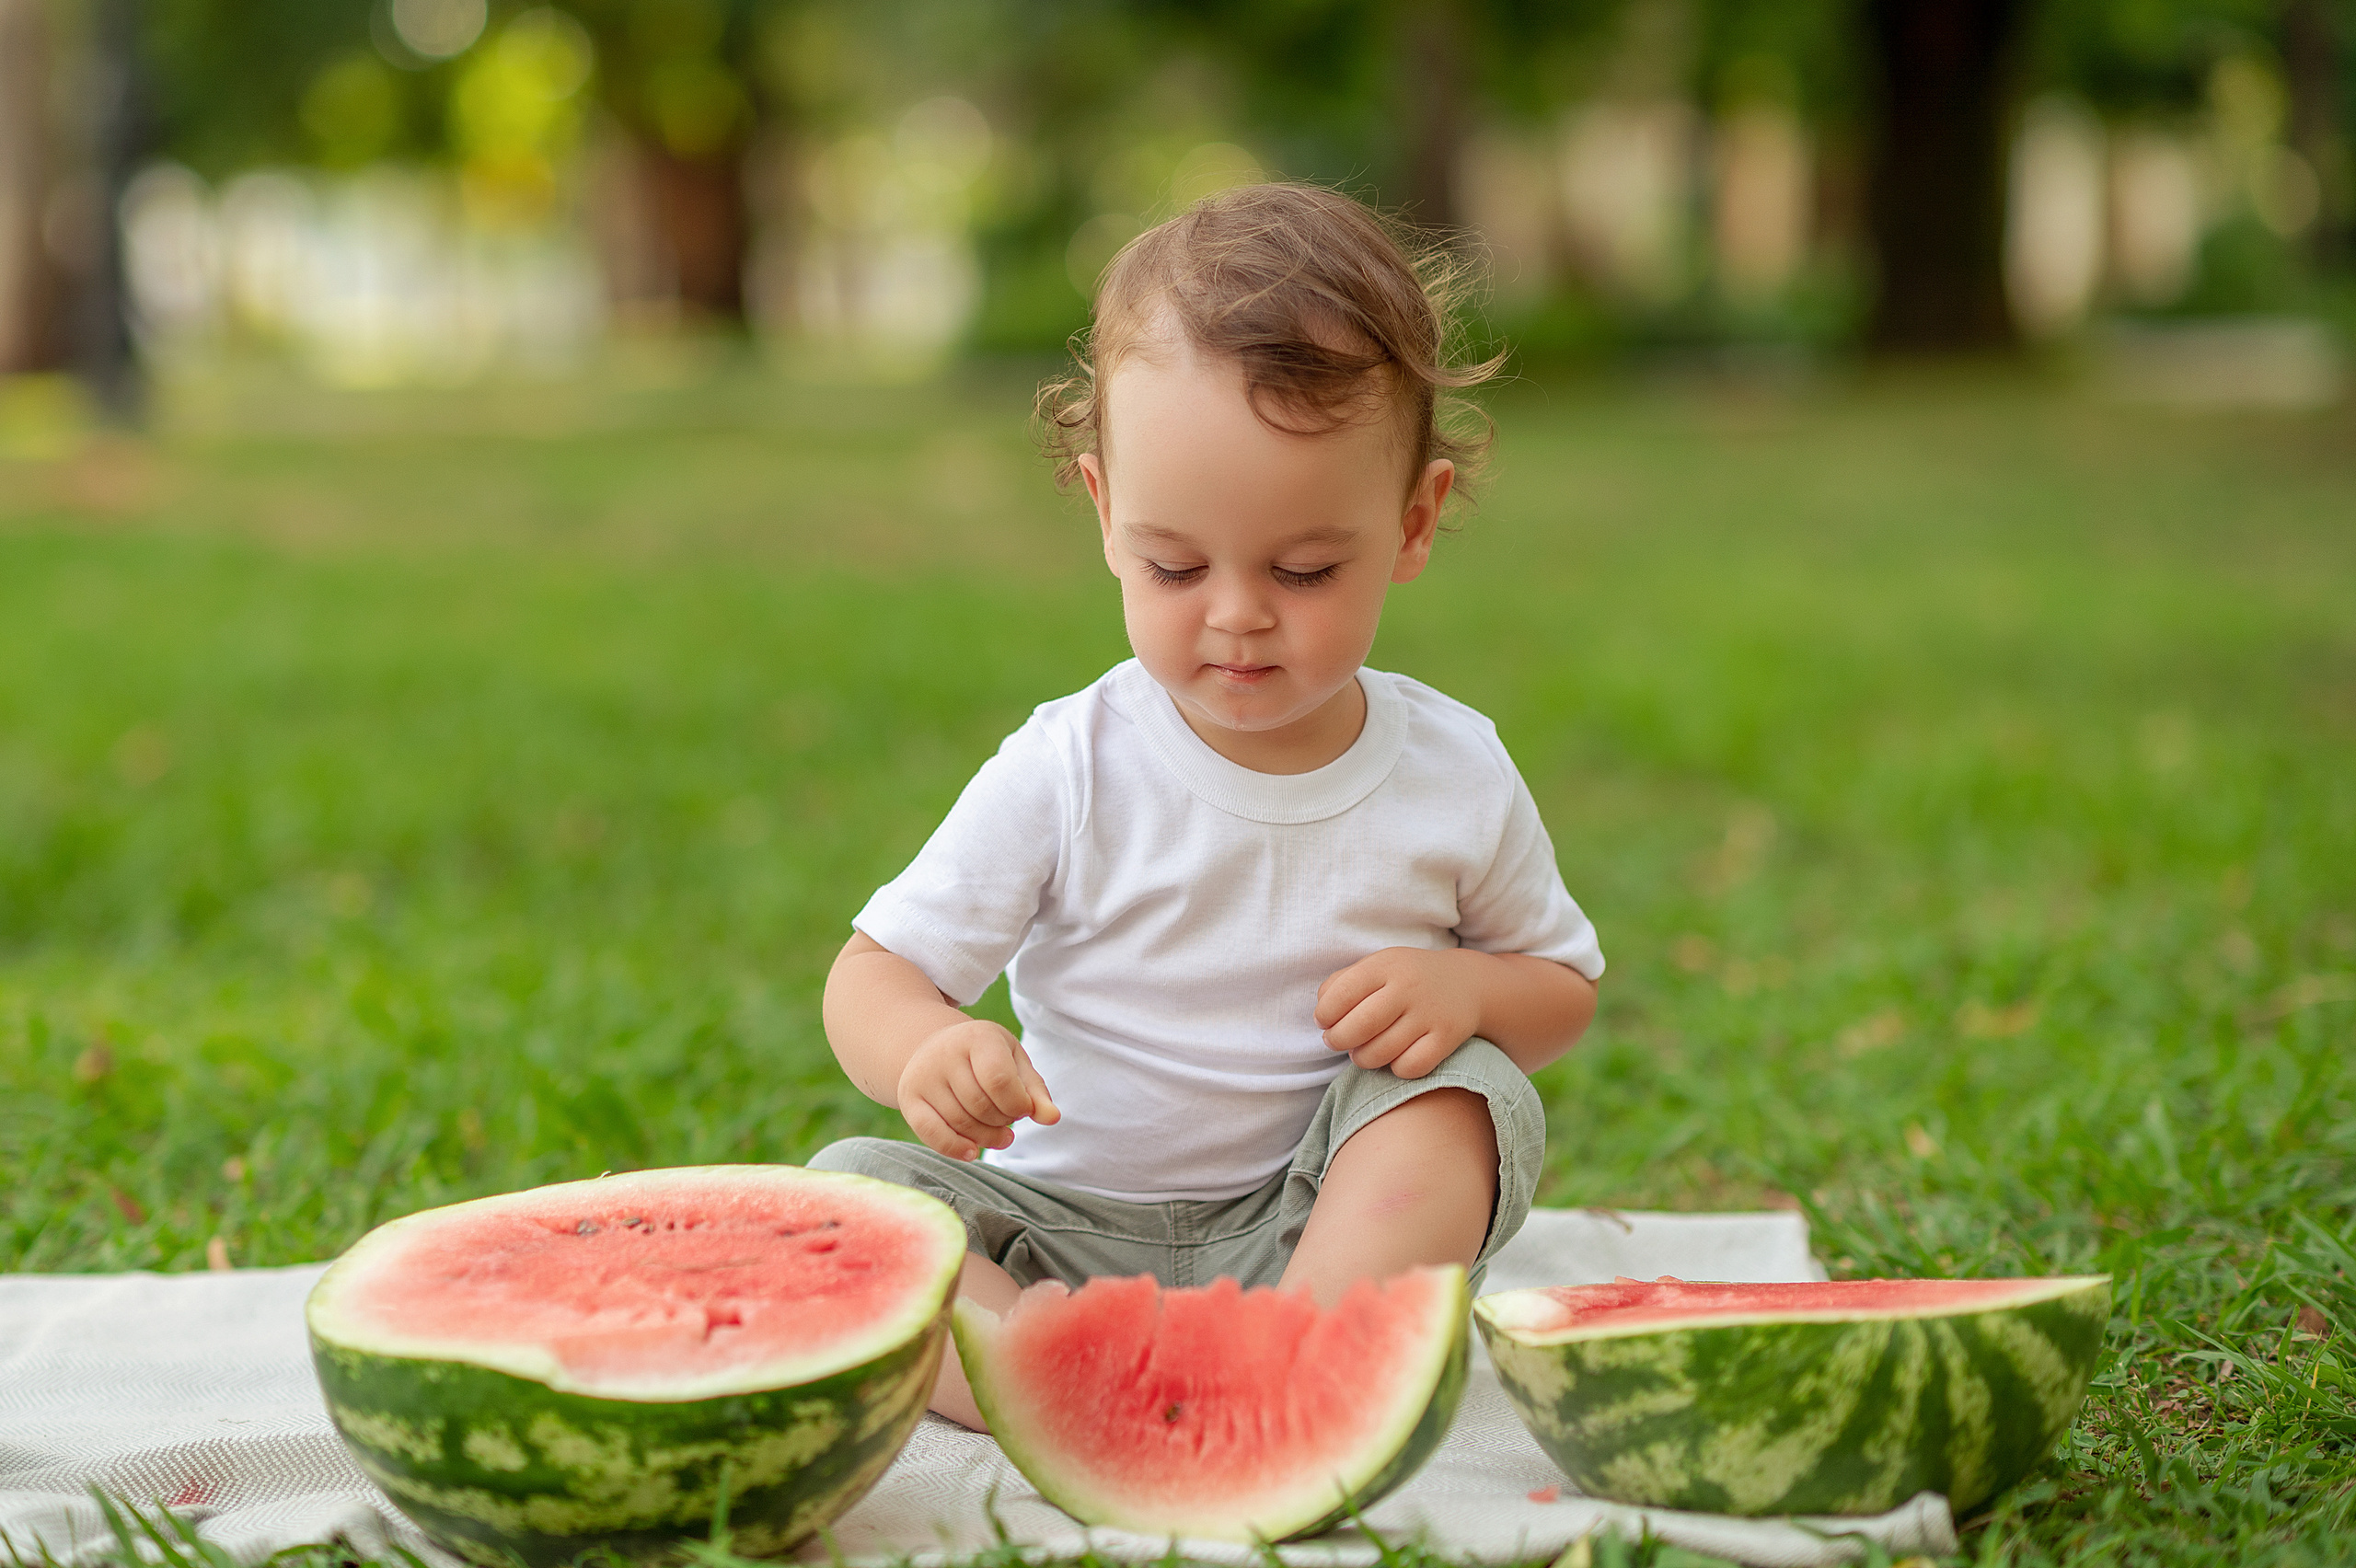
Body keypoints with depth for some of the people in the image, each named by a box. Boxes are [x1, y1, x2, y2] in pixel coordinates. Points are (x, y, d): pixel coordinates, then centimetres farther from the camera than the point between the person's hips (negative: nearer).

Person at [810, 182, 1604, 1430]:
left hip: (1328, 1232, 1)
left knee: (1467, 1088, -24)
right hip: (1065, 1228, 0)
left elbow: (1566, 988, 11)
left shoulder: (1454, 778, -4)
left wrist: (1465, 987, -14)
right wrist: (929, 1051, -33)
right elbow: (874, 973, -8)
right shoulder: (1065, 772, -10)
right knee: (850, 1189, -23)